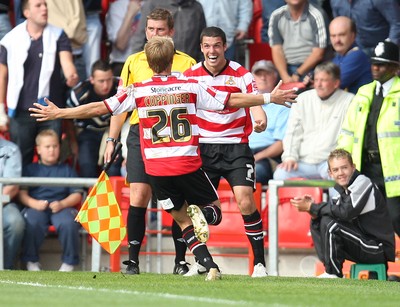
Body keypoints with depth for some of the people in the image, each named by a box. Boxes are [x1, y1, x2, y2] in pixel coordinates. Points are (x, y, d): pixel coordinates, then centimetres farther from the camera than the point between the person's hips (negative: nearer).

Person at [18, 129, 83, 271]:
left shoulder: (66, 169, 19)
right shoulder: (30, 169, 18)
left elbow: (77, 195, 11)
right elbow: (22, 193, 7)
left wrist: (62, 204, -9)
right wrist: (34, 203, -13)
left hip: (61, 207, 0)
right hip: (36, 207, 0)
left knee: (68, 223, -34)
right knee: (31, 223, -35)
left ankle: (69, 262, -12)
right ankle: (31, 261, -11)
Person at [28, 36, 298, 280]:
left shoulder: (138, 92, -1)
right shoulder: (191, 87, 0)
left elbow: (98, 108, 0)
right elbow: (233, 100, 4)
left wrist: (58, 113, 11)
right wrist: (269, 98, 15)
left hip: (157, 169, 1)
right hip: (188, 165, -1)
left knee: (182, 219, 15)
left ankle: (210, 266, -4)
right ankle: (200, 215, -19)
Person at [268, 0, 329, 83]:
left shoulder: (317, 15, -7)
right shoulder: (276, 16, 3)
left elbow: (318, 53, -9)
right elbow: (277, 50, 1)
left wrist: (297, 75, -13)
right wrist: (285, 77, -14)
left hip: (311, 68, -3)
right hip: (286, 68, 3)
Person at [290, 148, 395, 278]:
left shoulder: (363, 183, -15)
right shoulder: (344, 189, 12)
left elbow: (346, 212, -27)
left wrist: (311, 207, -18)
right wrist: (313, 210, -16)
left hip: (380, 250, -9)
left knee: (328, 223, -22)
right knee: (316, 222, 7)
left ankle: (333, 275, -13)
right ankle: (331, 271, 1)